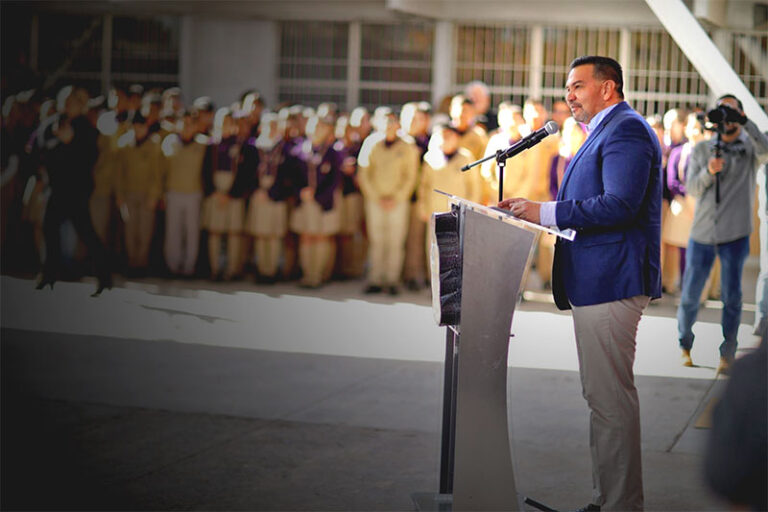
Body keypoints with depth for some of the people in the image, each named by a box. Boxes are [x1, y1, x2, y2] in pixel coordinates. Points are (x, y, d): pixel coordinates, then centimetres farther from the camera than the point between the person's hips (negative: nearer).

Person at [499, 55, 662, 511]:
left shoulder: (625, 129, -12)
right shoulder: (608, 130, 22)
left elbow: (620, 205, -23)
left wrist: (546, 212, -20)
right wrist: (539, 212, 12)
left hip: (610, 285, -11)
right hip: (596, 284, 11)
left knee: (611, 400, -8)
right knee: (603, 397, 15)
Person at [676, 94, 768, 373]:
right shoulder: (702, 149, 11)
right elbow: (691, 188, 1)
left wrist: (744, 121, -22)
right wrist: (708, 172, -18)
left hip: (735, 235, -2)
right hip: (702, 234, 2)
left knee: (731, 297, -6)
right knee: (690, 296, 6)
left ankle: (727, 355, 2)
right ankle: (685, 345, 24)